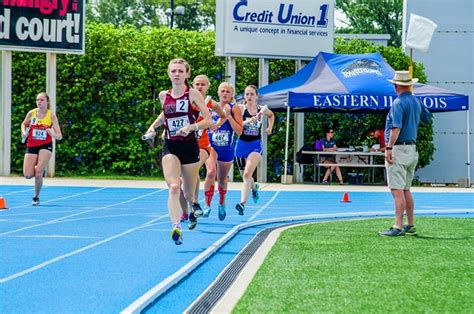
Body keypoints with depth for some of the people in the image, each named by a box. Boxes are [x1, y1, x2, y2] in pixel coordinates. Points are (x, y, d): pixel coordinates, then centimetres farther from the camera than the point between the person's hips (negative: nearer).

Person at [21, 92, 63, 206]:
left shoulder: (51, 116, -8)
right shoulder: (31, 113, -2)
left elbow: (59, 136, -6)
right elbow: (24, 124, 19)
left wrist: (53, 134, -29)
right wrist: (24, 132, -2)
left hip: (46, 146, -2)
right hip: (31, 146, 3)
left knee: (38, 174, -15)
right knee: (27, 175, -8)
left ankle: (36, 197, 9)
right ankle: (41, 169, 29)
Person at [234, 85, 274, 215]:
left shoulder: (262, 110, 3)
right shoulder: (240, 108, -5)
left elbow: (271, 115, 27)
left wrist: (270, 127, 12)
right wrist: (248, 121, -29)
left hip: (256, 145, -1)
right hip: (242, 144, 1)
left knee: (247, 174, -21)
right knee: (245, 176, 16)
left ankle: (242, 203, -26)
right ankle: (254, 187, 51)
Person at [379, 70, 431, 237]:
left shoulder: (399, 102, -13)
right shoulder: (417, 101, 11)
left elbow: (396, 127, -23)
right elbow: (427, 118, 29)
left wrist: (389, 148, -22)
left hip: (398, 149, -9)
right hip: (412, 149, 9)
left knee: (397, 190, -10)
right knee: (406, 190, 16)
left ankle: (398, 227, -14)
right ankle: (410, 226, 19)